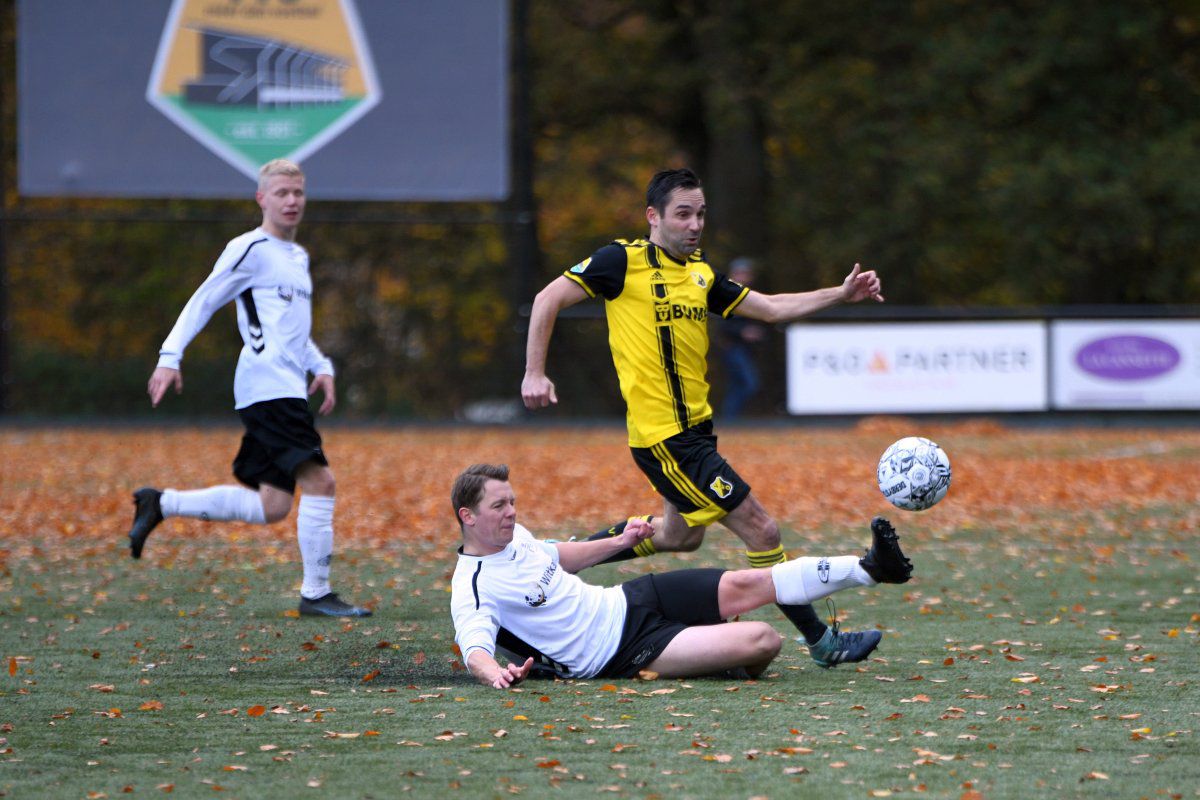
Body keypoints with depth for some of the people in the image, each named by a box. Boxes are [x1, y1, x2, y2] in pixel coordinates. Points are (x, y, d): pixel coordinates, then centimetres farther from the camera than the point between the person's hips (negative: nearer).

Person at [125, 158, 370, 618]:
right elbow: (203, 302, -5)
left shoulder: (298, 257, 23)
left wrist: (321, 367, 17)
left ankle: (160, 505, 15)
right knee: (319, 480, -16)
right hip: (268, 385, -9)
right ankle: (316, 593, -13)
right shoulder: (252, 249, -4)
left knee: (270, 507, 5)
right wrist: (170, 358, -14)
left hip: (286, 389, 9)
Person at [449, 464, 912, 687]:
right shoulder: (473, 590, -20)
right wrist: (495, 673, -59)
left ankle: (871, 569, 5)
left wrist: (618, 542, 26)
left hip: (627, 600, 8)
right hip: (623, 653, -8)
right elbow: (474, 649, -36)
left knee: (745, 586, -3)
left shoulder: (512, 536, 6)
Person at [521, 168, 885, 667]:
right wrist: (535, 373, -14)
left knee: (681, 536, 26)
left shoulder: (701, 274, 11)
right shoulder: (625, 261, -11)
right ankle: (822, 643, 2)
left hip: (695, 429, 9)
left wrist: (841, 295, 3)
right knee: (761, 531, -8)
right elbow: (548, 300, -7)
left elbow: (769, 308, 13)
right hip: (663, 435, -9)